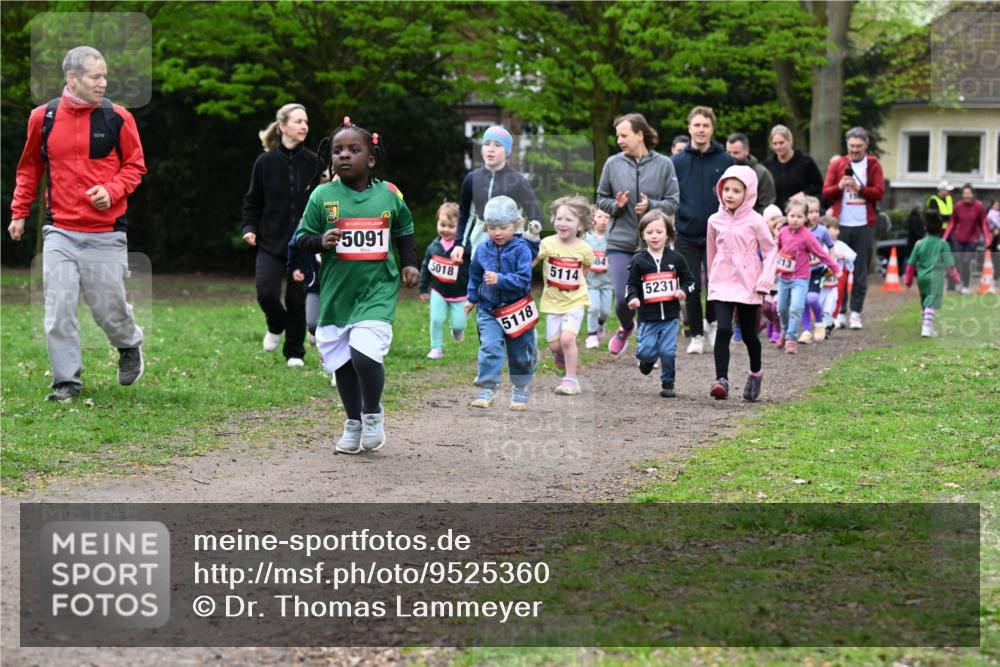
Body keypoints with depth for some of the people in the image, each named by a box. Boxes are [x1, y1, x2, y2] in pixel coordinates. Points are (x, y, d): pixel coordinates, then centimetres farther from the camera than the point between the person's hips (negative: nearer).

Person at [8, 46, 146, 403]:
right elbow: (29, 167, 16)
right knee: (59, 309, -3)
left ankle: (130, 347, 37)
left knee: (108, 308, 5)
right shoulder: (42, 117, 1)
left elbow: (135, 166, 5)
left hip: (106, 234, -1)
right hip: (59, 232, 1)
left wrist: (112, 190, -13)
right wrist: (19, 212, 13)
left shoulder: (118, 118, -3)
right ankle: (67, 380, 9)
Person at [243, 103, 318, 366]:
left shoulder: (312, 162, -1)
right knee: (266, 293, -15)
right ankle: (276, 326, 19)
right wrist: (249, 228, -7)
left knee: (296, 299, 2)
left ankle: (295, 352, 21)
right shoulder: (265, 162, -1)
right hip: (271, 243, 0)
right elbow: (252, 202, 7)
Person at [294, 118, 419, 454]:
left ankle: (373, 413, 8)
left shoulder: (389, 195, 1)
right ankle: (353, 423, 31)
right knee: (342, 362, 10)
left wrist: (409, 263, 7)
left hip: (377, 290, -2)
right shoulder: (322, 196, -2)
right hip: (336, 292, 2)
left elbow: (404, 231, 18)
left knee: (365, 354, -19)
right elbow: (302, 238, 1)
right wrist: (320, 241, -18)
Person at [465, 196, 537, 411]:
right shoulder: (482, 249, -2)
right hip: (489, 309, 2)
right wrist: (471, 298, 20)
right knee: (490, 348, -15)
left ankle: (520, 388, 30)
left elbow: (524, 279, -21)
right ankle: (488, 389, -10)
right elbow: (475, 276, 15)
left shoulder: (521, 249, -13)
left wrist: (500, 279, -31)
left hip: (516, 309, -2)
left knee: (519, 353, 11)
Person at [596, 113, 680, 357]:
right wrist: (616, 205, -10)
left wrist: (651, 206, -18)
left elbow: (673, 202, 0)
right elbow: (601, 199, 10)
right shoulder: (613, 164, 2)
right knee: (623, 299, -2)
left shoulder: (664, 164, -2)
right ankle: (626, 328, 32)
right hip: (620, 242, 1)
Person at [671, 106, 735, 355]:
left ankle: (712, 323, 20)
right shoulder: (677, 162, 3)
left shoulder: (726, 161, 1)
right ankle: (696, 335, 17)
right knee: (692, 289, 3)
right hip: (686, 236, 1)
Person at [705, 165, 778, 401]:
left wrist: (765, 280, -11)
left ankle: (755, 373, 36)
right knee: (723, 329, -15)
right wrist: (712, 279, 20)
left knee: (748, 333, 10)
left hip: (748, 286, -2)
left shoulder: (754, 221, -6)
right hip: (722, 284, 2)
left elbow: (770, 250, -2)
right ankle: (721, 380, -18)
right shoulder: (715, 221, 3)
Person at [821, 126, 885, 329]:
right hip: (841, 224, 1)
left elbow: (879, 192, -3)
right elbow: (826, 192, 4)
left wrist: (860, 188, -18)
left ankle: (855, 313, 6)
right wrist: (839, 186, -15)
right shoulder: (837, 164, 8)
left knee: (861, 271, 1)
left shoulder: (873, 165, 6)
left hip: (864, 225, -1)